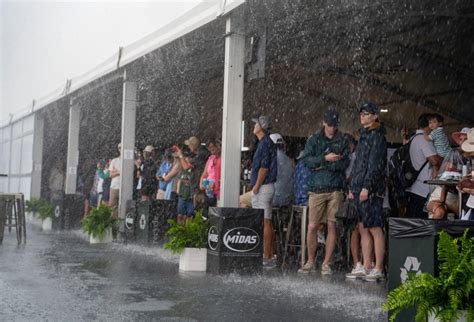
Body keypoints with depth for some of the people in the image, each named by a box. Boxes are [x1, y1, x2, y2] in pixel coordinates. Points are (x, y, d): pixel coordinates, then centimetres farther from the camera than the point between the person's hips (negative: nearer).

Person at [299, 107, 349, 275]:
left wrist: (322, 165, -11)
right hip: (317, 188, 0)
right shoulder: (314, 140, 9)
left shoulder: (342, 141, 10)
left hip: (336, 189, 1)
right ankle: (310, 262, 13)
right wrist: (325, 158, -16)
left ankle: (326, 264, 9)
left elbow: (345, 163, -2)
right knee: (312, 227, -2)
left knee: (332, 226, 0)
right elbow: (307, 160, -4)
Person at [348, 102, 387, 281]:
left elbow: (375, 164, -15)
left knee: (375, 229, -6)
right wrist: (352, 188, 19)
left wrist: (366, 187, -20)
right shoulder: (364, 135, 21)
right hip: (359, 189, 9)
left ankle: (378, 269, -2)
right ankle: (366, 267, 15)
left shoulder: (377, 136, -7)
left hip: (371, 190, -9)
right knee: (363, 228, 10)